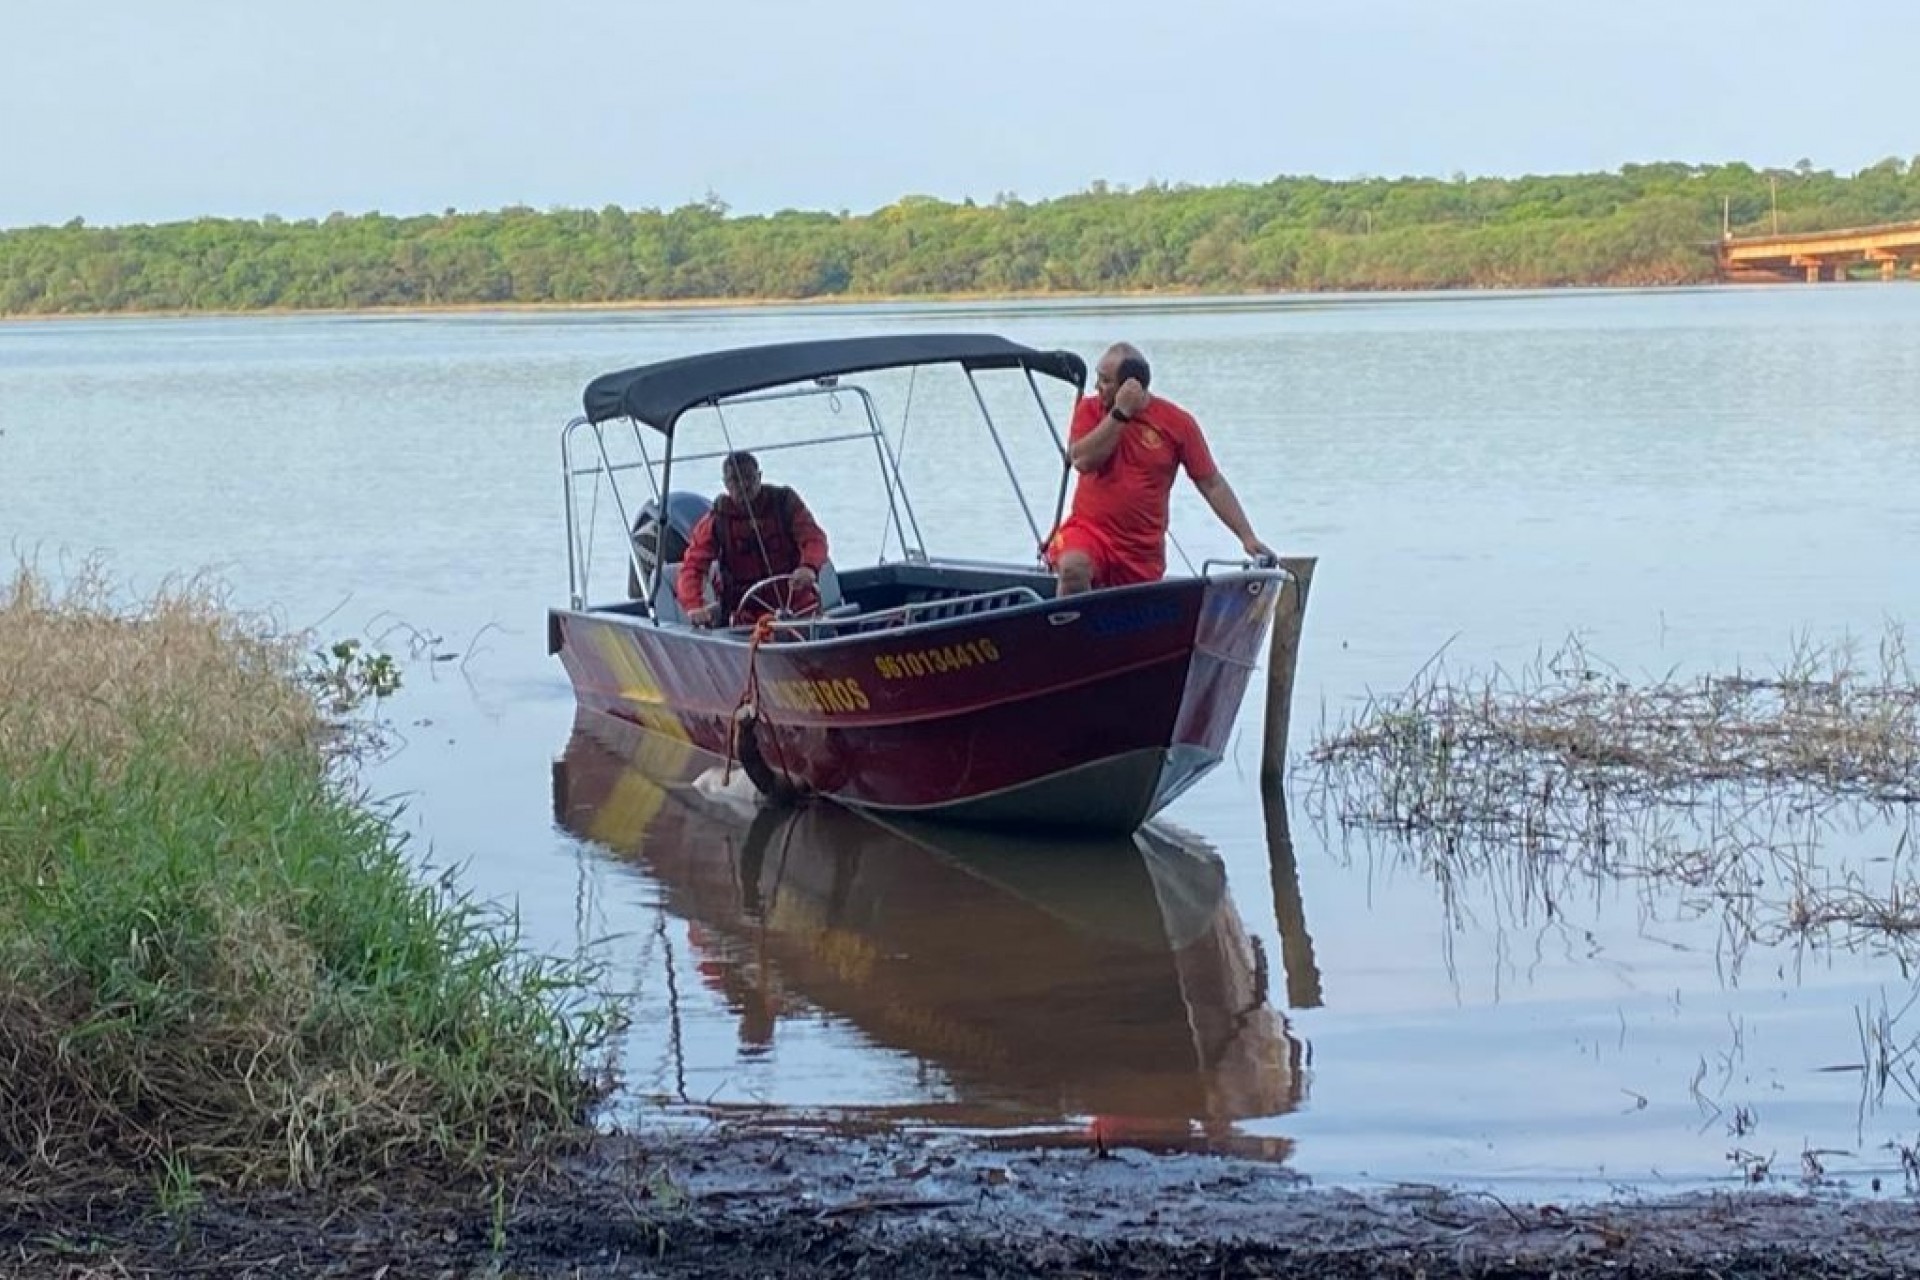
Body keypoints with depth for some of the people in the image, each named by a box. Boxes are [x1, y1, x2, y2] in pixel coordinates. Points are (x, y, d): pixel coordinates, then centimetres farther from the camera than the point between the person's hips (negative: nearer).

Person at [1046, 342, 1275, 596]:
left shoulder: (1177, 423, -2)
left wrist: (1247, 537, -7)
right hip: (1089, 529, -1)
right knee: (1073, 568, -32)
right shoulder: (1090, 409, 2)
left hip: (1144, 551, 1)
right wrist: (1120, 413, -16)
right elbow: (1082, 460, -15)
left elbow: (1212, 485, 0)